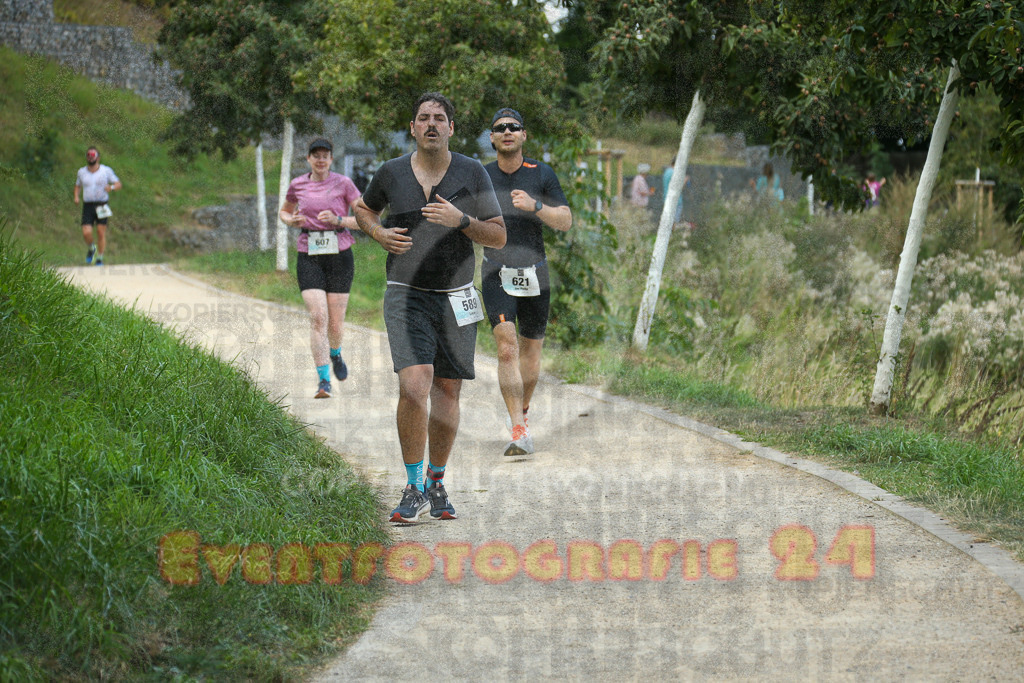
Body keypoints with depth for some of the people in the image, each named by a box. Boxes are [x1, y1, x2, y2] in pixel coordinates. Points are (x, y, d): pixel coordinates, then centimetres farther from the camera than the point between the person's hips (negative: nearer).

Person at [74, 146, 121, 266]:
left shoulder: (106, 170, 0)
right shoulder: (82, 172, 9)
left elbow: (118, 184, 3)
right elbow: (78, 186, 23)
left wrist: (111, 187, -20)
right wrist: (76, 197, 3)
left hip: (102, 206, -2)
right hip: (87, 206, 2)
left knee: (101, 233, -6)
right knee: (86, 233, -12)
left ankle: (99, 259, 7)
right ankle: (91, 249, 21)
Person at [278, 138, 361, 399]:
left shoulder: (343, 184, -1)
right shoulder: (297, 185, 7)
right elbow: (284, 211, 25)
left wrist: (338, 220, -16)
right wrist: (291, 221, 1)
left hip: (339, 255, -1)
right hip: (309, 257, 1)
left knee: (336, 322, 4)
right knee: (318, 316, -14)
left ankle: (335, 353, 40)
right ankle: (323, 380, -14)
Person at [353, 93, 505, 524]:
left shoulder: (472, 174, -2)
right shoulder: (391, 173, -1)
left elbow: (499, 237, 0)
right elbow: (363, 209, 19)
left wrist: (461, 220, -18)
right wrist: (378, 232, -3)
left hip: (456, 298, 2)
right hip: (407, 297, -2)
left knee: (447, 393, 8)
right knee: (414, 387, -19)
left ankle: (437, 483, 27)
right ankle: (413, 489, -7)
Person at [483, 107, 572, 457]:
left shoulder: (542, 174, 1)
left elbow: (565, 221, -5)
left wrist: (535, 206, -21)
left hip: (534, 272, 1)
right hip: (496, 272, -1)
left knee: (530, 351, 11)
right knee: (507, 349, -16)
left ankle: (521, 411, 36)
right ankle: (520, 432, -21)